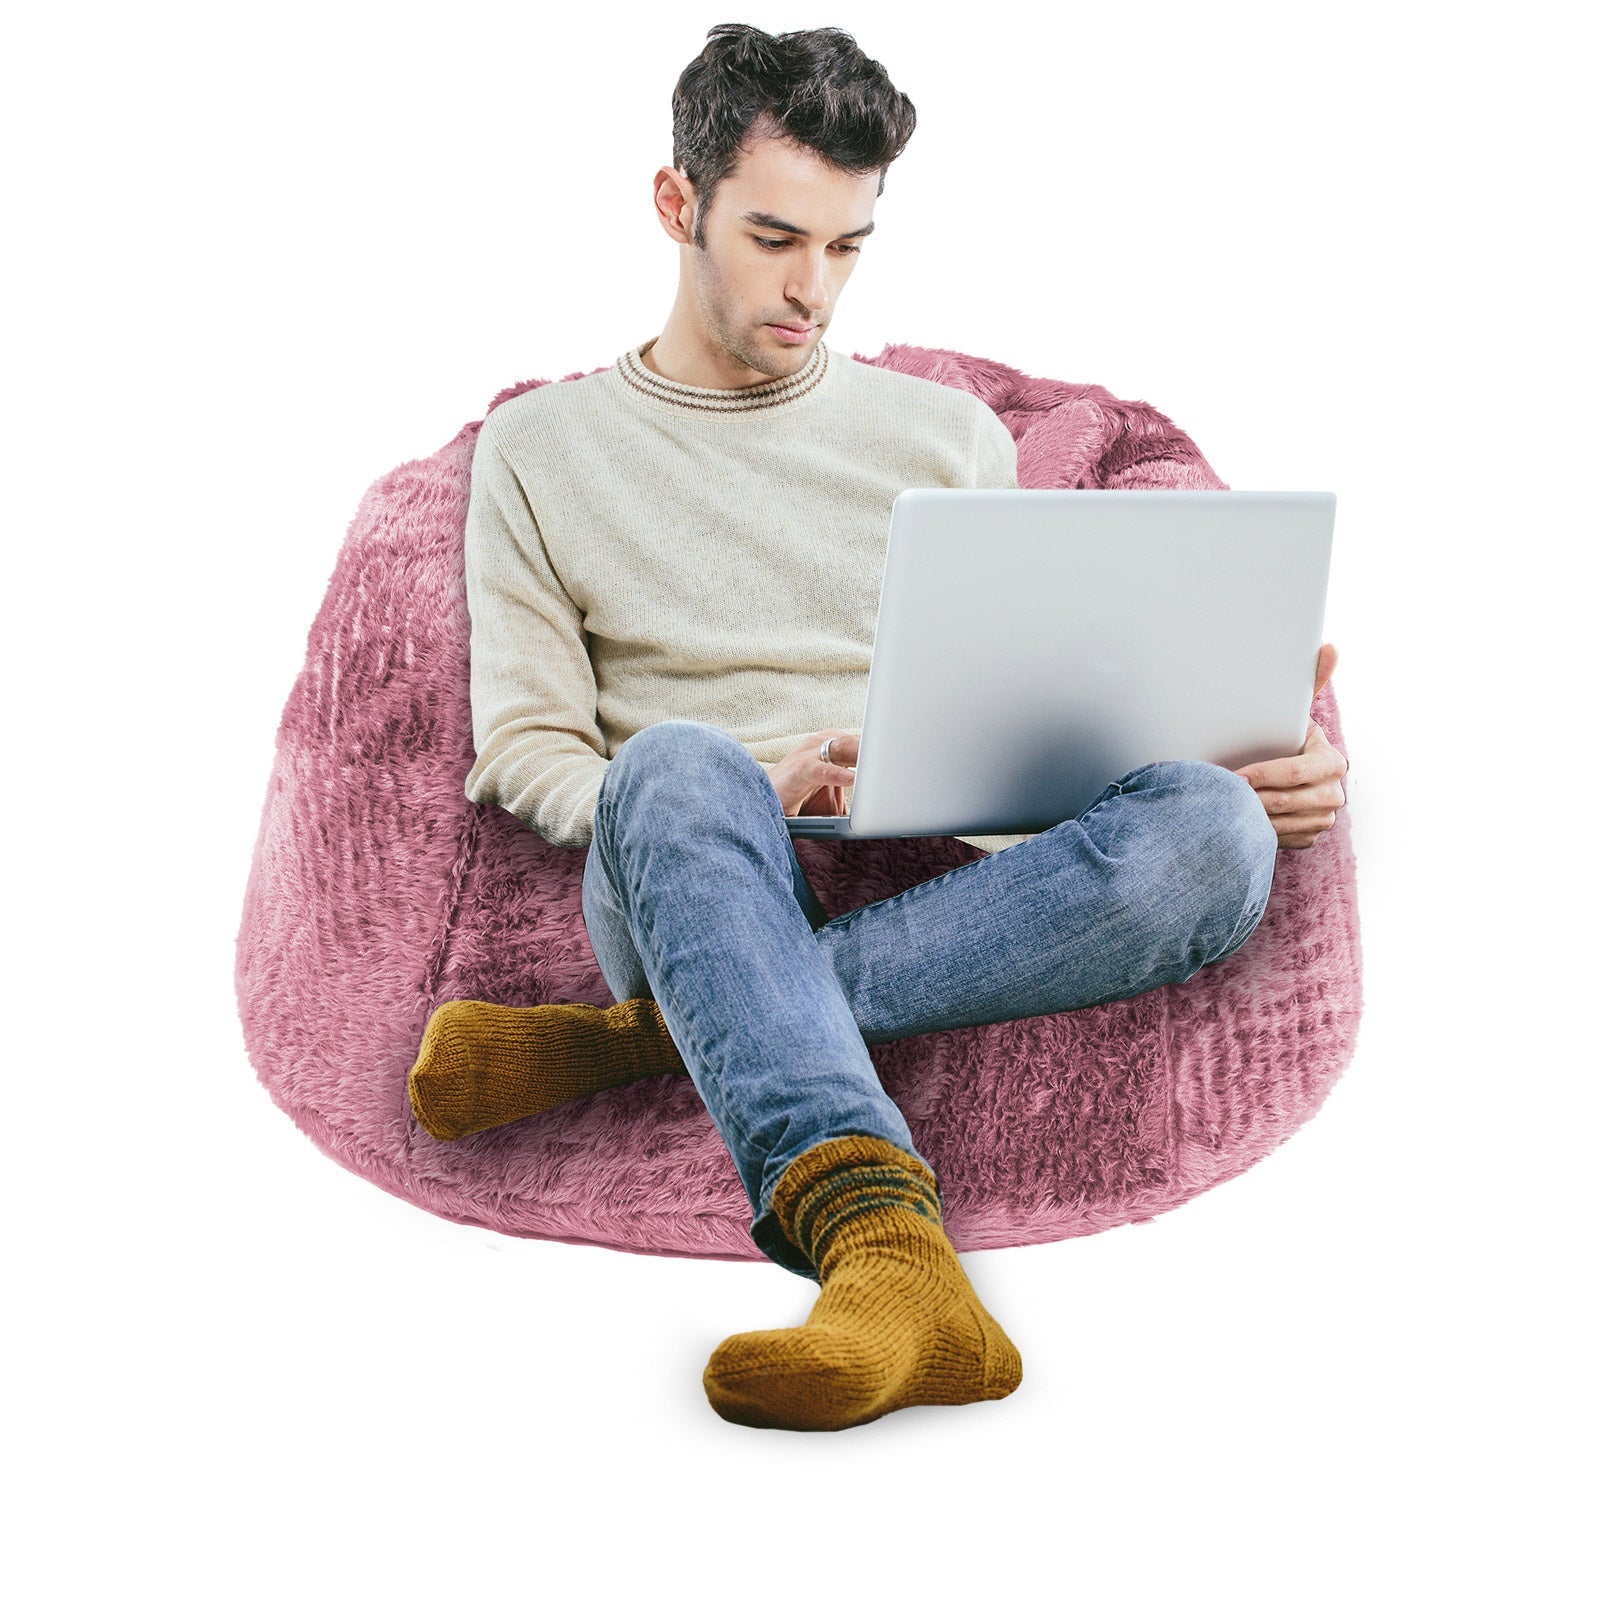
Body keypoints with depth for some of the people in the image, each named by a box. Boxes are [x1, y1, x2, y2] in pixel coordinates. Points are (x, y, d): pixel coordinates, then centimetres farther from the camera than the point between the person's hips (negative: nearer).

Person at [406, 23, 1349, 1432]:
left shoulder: (950, 435, 22)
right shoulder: (541, 448, 16)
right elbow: (522, 752, 8)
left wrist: (1266, 765, -2)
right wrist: (736, 796, -13)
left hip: (949, 893, 2)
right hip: (701, 886, -2)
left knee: (1210, 827, -30)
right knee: (677, 762, -38)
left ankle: (652, 1037, -33)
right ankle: (883, 1242, -59)